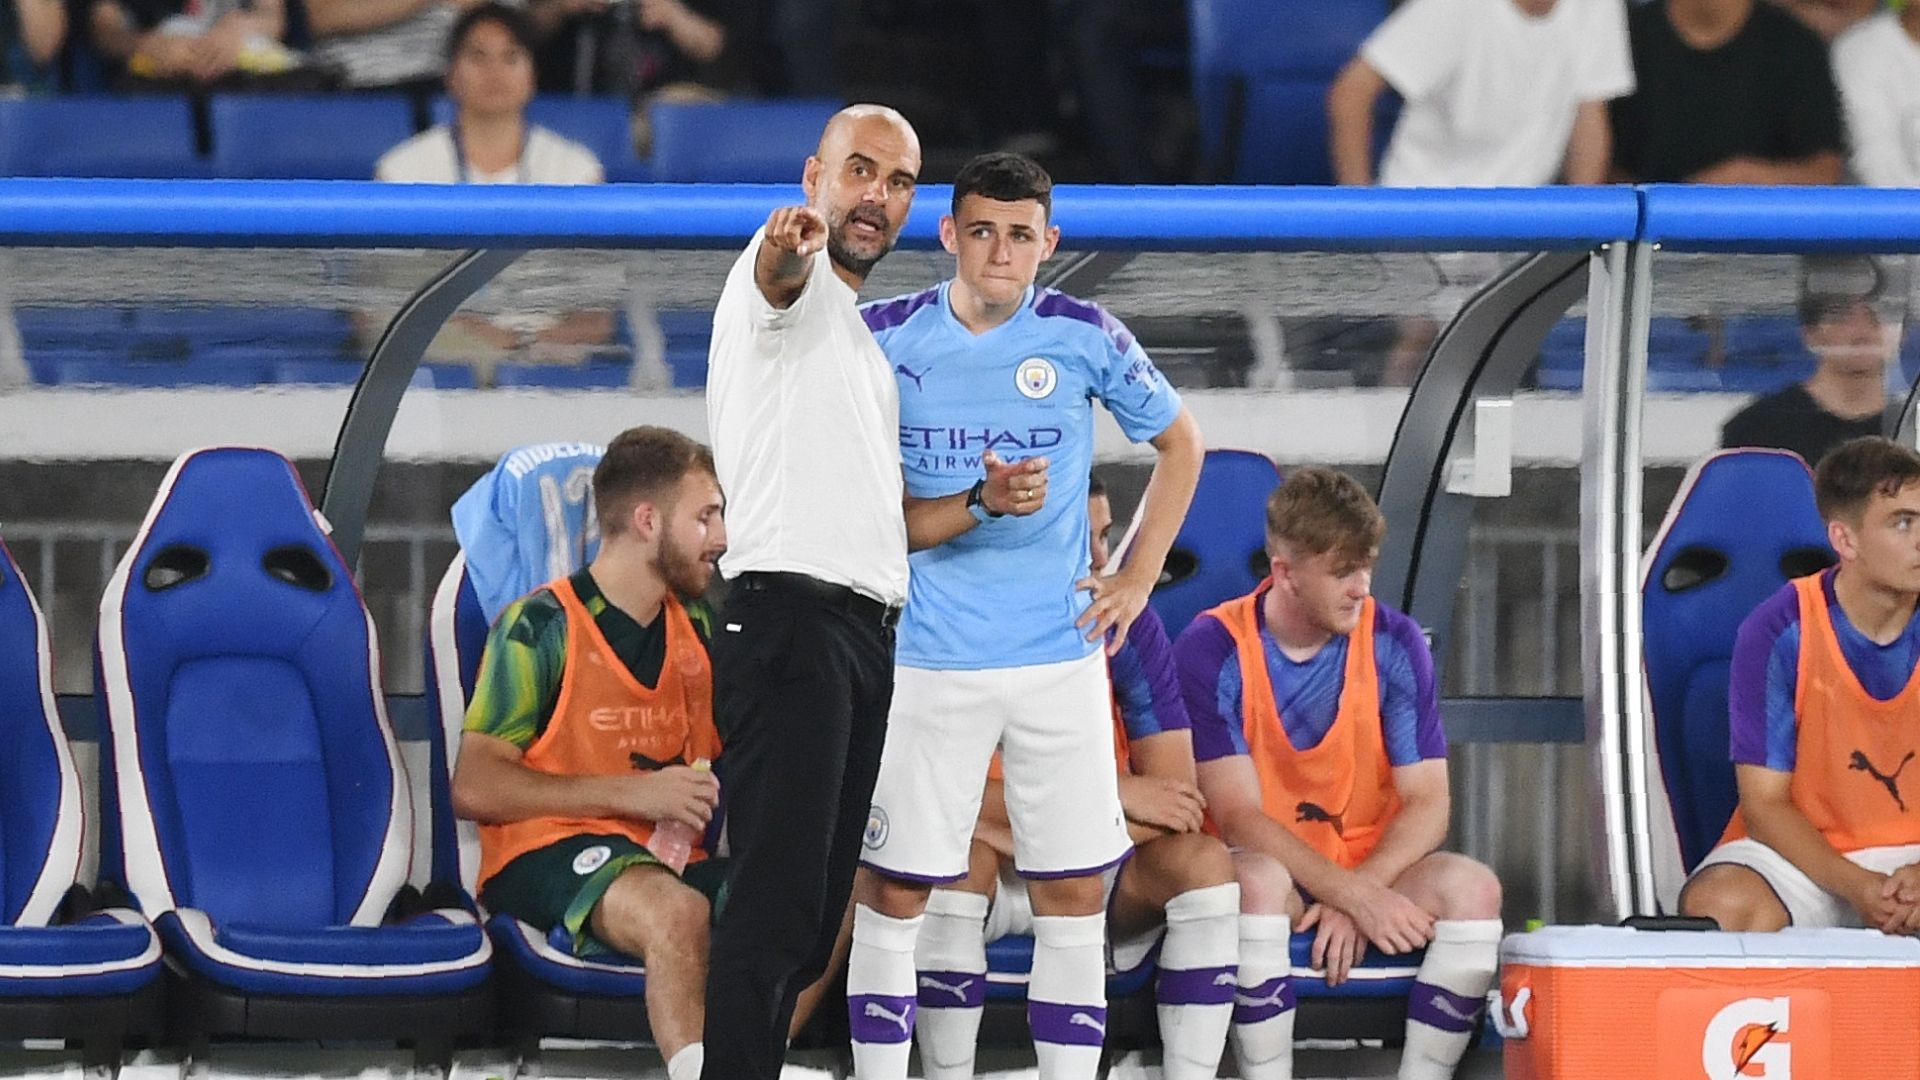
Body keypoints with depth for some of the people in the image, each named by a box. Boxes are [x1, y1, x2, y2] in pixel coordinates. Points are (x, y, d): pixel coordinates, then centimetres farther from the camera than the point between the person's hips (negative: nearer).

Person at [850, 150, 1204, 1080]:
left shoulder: (1085, 338, -1)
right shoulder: (886, 339, -4)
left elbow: (1180, 445, 15)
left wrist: (1139, 577, 8)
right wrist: (981, 504, -21)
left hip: (1059, 656, 1)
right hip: (927, 662, -1)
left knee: (1073, 895, 2)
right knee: (892, 891, 1)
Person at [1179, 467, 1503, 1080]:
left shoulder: (1393, 644, -1)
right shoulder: (1213, 650, -9)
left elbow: (1428, 803, -4)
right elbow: (1239, 817, -14)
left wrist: (1361, 894, -22)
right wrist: (1357, 897, -26)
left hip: (1372, 868, 3)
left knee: (1472, 888, -27)